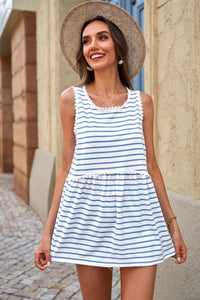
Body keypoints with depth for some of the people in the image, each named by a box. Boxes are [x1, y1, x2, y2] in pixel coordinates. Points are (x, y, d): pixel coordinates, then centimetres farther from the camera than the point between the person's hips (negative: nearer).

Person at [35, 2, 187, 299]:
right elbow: (66, 168, 4)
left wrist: (173, 224, 9)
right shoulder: (72, 98, 2)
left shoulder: (142, 102, 4)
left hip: (137, 218, 1)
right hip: (87, 216, 0)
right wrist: (48, 231, 3)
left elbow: (151, 166, 8)